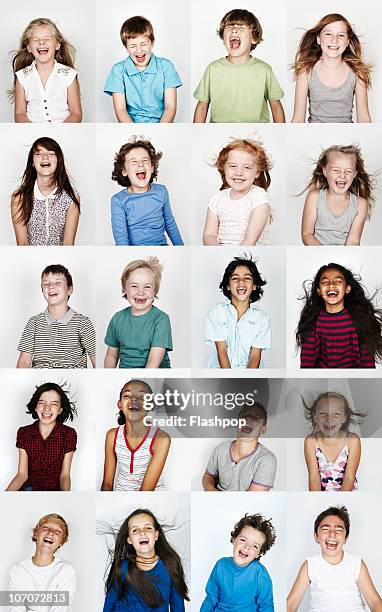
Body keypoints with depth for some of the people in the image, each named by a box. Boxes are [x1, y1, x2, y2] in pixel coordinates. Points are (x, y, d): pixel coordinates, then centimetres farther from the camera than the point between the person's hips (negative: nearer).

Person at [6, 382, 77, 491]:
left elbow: (64, 475, -3)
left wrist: (66, 492, -24)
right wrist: (6, 493, -20)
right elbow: (22, 474, -2)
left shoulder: (69, 434, -3)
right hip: (29, 488, 0)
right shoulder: (24, 433, 1)